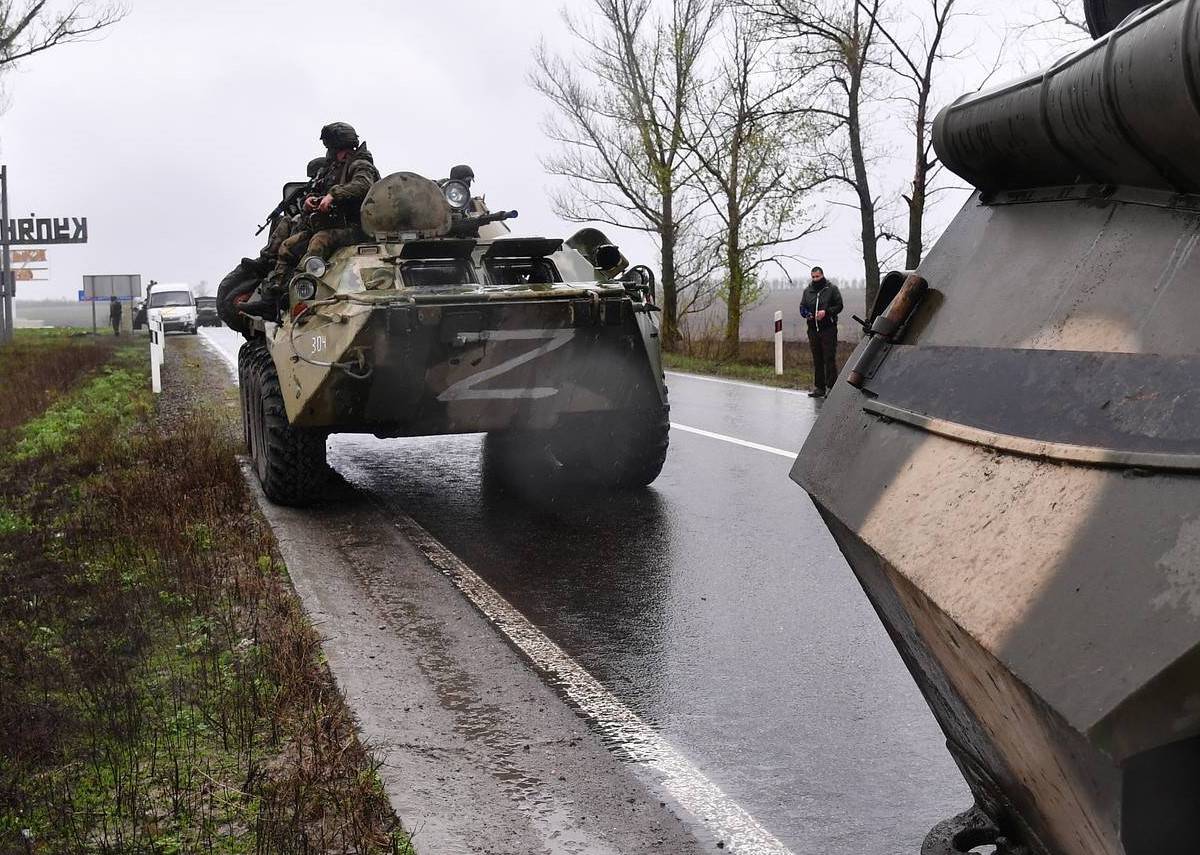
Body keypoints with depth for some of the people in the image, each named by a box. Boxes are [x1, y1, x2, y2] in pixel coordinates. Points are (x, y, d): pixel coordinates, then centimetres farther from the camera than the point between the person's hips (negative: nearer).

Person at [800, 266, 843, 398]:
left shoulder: (832, 289, 2)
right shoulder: (807, 291, 15)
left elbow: (839, 306, -2)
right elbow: (802, 307, 18)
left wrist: (826, 312, -16)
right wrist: (806, 314, -4)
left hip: (828, 329, -5)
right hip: (813, 329, 5)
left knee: (829, 359, -8)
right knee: (817, 360, 9)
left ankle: (831, 386, -6)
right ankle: (819, 387, 14)